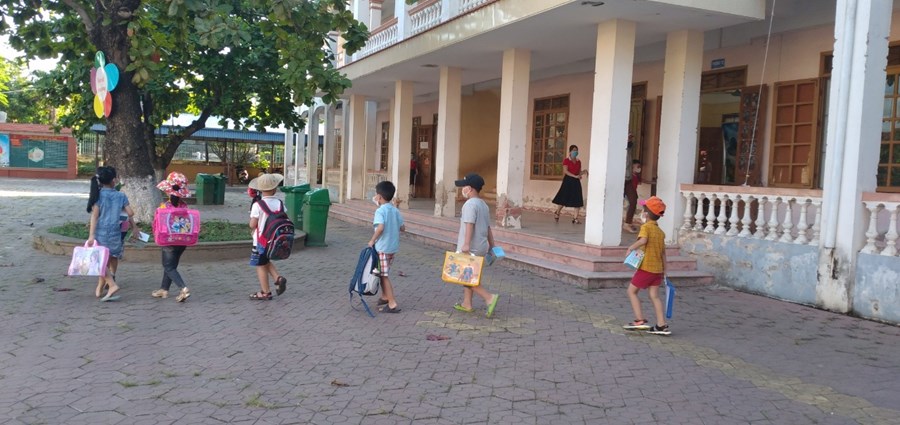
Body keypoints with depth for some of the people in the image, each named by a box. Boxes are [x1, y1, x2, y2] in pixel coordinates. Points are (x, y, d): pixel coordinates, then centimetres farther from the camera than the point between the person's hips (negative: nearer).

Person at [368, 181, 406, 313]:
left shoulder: (380, 211, -15)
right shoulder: (396, 211, 6)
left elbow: (380, 227, -28)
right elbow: (402, 228, 10)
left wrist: (372, 240, -16)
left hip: (383, 247, -8)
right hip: (393, 247, 8)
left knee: (384, 275, -1)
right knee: (383, 273, 23)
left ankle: (392, 304, -3)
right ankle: (385, 296, 33)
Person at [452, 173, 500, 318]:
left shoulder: (470, 204, -14)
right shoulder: (483, 205, 16)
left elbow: (469, 225, -25)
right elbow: (488, 228, 19)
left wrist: (466, 244, -31)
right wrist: (492, 246, 22)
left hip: (470, 248, -10)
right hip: (481, 247, 10)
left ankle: (489, 298, -15)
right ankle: (466, 304, 20)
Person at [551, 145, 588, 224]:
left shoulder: (578, 161, 13)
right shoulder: (566, 160, -4)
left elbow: (579, 172, 16)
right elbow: (565, 171, -14)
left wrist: (584, 172, -5)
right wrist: (575, 176, -23)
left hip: (576, 182, 5)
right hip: (568, 181, -5)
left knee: (577, 200, -2)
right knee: (564, 199, 1)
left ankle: (575, 218, 0)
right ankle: (557, 213, 22)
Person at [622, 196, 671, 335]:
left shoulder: (646, 227, -10)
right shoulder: (661, 232, 12)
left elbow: (643, 240, -32)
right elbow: (663, 252, 15)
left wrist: (631, 248, -19)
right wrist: (664, 270, 19)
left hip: (646, 268, -7)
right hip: (658, 269, 7)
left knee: (632, 291, 6)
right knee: (654, 296, 9)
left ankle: (640, 321, 0)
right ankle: (662, 325, 5)